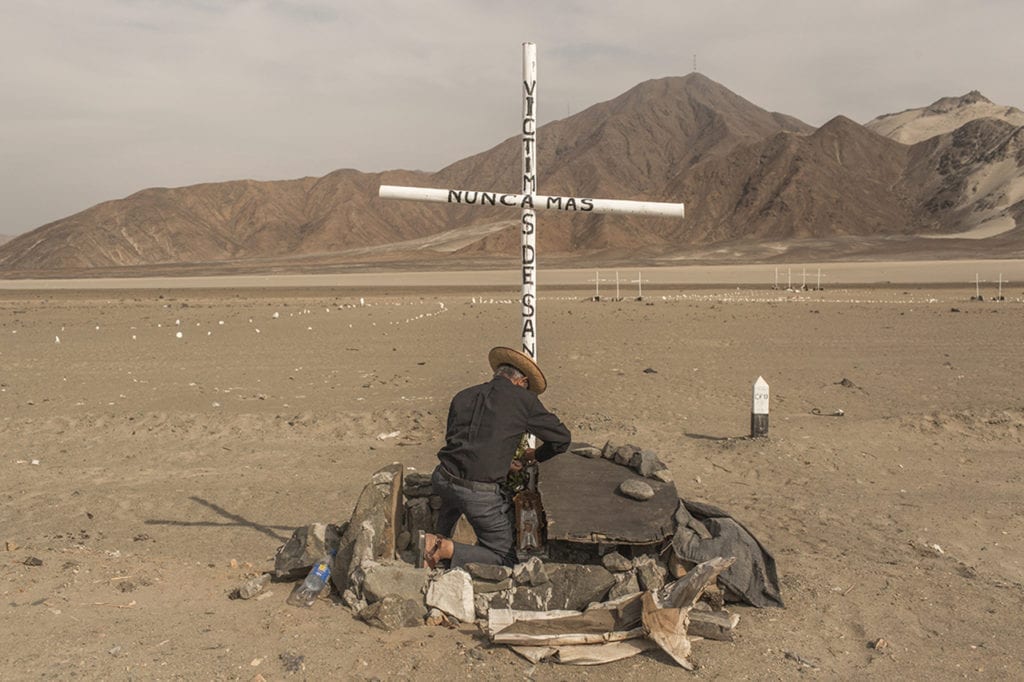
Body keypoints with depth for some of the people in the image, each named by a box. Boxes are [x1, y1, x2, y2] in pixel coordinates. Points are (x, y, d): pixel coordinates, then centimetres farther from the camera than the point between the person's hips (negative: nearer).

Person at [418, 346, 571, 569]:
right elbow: (562, 438, 6)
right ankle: (445, 549, -7)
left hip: (442, 480, 6)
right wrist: (537, 455, 27)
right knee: (504, 557, 10)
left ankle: (439, 537, 29)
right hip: (480, 493, -5)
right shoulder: (524, 400, 0)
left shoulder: (463, 396, 13)